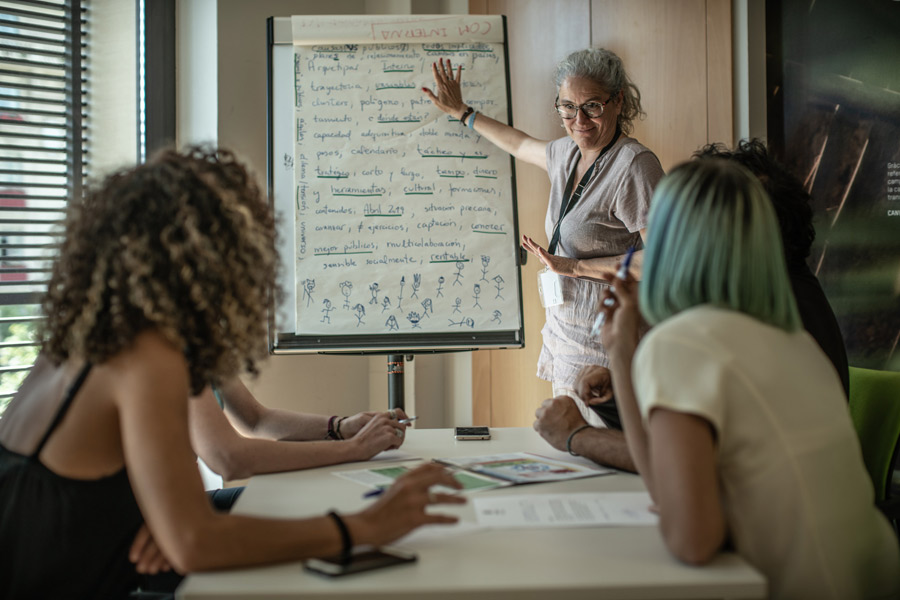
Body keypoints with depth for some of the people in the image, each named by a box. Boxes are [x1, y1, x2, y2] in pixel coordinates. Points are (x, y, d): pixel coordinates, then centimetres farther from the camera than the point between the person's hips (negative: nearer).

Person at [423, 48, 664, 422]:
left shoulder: (635, 164, -15)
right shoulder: (569, 153, 10)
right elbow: (520, 144, 33)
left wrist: (575, 266, -16)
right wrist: (460, 111, 41)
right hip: (564, 327, 8)